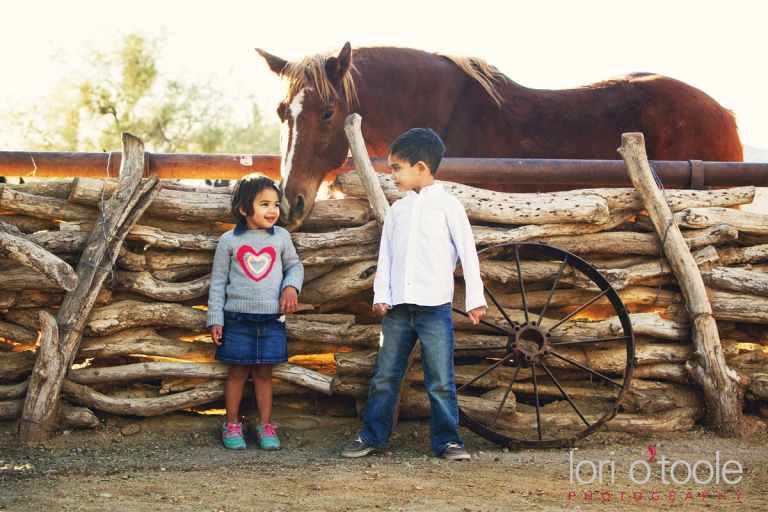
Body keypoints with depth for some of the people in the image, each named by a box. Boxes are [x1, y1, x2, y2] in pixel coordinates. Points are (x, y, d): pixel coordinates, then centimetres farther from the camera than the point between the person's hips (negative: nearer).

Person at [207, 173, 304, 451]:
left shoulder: (281, 237, 3)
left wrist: (291, 286, -5)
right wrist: (215, 319, -1)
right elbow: (218, 281, 3)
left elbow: (294, 265, 17)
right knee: (238, 372, 6)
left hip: (272, 321, 1)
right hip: (238, 320, -1)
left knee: (264, 373, 7)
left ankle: (266, 426, 17)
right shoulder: (229, 241, -1)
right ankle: (231, 426, 18)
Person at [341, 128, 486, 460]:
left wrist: (475, 298, -5)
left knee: (440, 380, 0)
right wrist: (381, 294, 1)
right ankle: (372, 435, 17)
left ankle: (446, 440, 9)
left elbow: (468, 253, 0)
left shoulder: (447, 205, 1)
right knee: (385, 376, 8)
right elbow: (386, 255, 13)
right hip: (397, 308, 4)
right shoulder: (397, 210, 13)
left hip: (435, 308, -4)